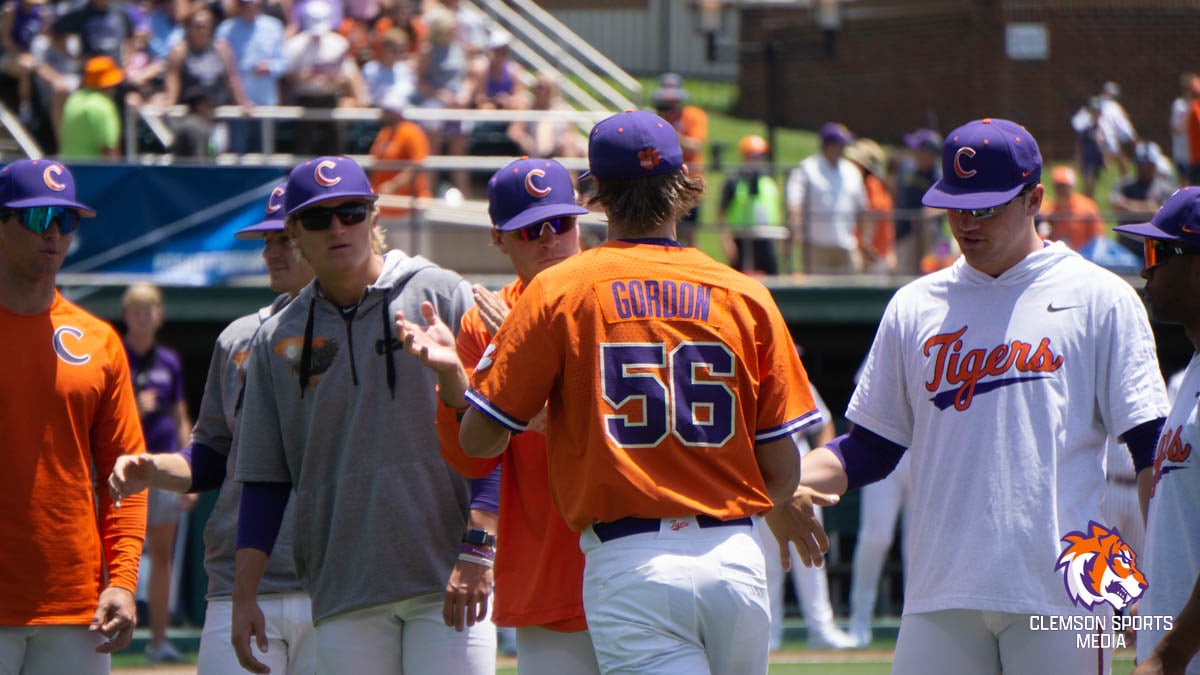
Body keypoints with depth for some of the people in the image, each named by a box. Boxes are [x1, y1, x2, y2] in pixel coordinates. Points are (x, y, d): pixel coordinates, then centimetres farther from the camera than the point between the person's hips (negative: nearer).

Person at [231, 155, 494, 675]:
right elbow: (263, 477, 14)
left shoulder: (439, 294, 2)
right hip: (345, 591, 3)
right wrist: (244, 594, 6)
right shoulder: (276, 340, 12)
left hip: (446, 580, -3)